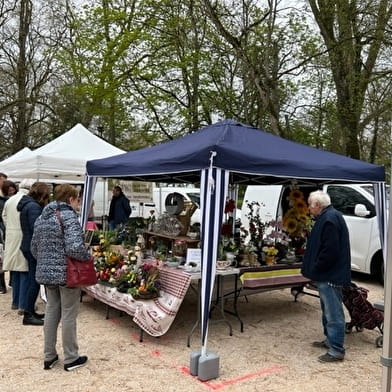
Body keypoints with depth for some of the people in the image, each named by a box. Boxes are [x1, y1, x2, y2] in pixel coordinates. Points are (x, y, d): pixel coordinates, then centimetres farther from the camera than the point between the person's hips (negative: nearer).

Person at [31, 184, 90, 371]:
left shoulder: (42, 217, 10)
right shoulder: (69, 217, -16)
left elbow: (34, 247, 14)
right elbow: (74, 248, -27)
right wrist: (88, 256, -9)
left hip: (46, 272, 8)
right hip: (66, 273, -7)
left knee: (51, 311, 17)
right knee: (68, 315, 4)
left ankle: (49, 357, 26)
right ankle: (71, 359, 16)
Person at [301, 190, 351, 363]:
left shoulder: (330, 219, -20)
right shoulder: (327, 217, 14)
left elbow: (330, 251, -26)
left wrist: (315, 269, -15)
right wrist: (314, 270, 17)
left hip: (330, 276, -11)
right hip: (327, 275, 11)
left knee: (334, 313, -4)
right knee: (328, 310, 21)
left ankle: (336, 350, 4)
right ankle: (330, 340, 35)